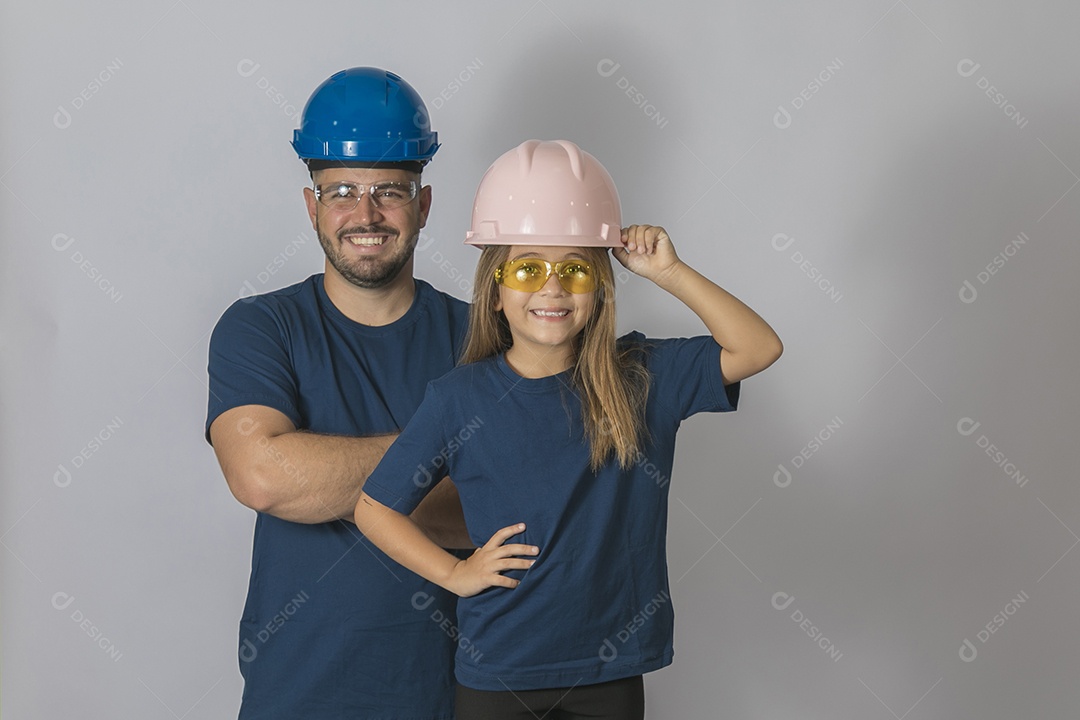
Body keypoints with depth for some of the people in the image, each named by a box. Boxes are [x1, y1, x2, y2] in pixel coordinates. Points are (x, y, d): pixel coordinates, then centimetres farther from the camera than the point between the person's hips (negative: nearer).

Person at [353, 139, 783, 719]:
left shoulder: (643, 378, -2)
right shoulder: (459, 398, -6)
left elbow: (758, 349, -11)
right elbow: (374, 506, -1)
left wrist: (669, 273, -13)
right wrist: (453, 573, -8)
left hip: (610, 670, 1)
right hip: (496, 671, -1)